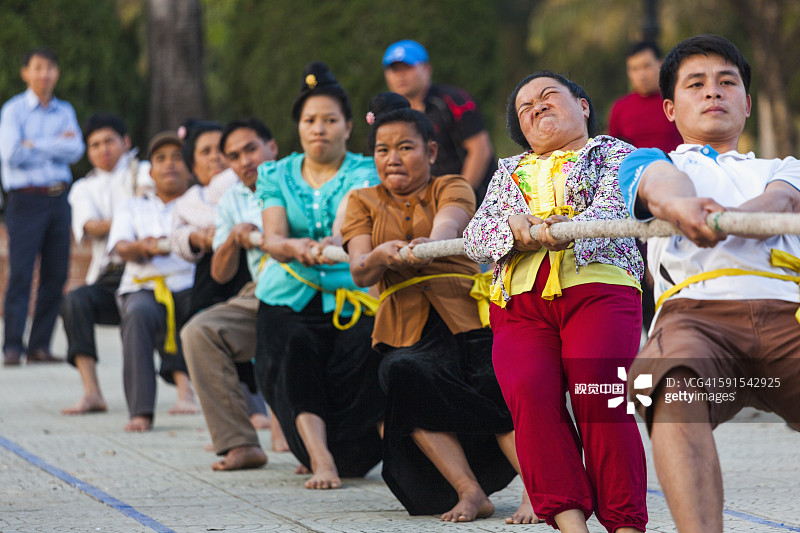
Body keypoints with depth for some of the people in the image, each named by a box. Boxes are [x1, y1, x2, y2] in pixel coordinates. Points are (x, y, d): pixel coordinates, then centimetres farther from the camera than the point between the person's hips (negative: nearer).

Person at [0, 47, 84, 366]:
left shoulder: (65, 112, 13)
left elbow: (76, 151, -2)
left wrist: (35, 145, -10)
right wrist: (57, 145, -7)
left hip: (58, 199, 5)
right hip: (26, 199, -5)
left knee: (56, 275, 2)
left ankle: (40, 345, 7)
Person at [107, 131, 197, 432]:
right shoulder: (133, 208, 24)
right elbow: (121, 248, 5)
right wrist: (142, 247, -19)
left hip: (191, 287, 0)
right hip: (144, 287, 0)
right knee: (139, 313, -35)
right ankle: (140, 411, -39)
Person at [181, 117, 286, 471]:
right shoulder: (232, 202, 20)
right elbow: (220, 274, 16)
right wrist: (233, 239, -5)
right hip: (259, 295, 6)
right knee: (199, 332, -19)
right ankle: (239, 443, -20)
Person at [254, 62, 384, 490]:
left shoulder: (363, 172, 3)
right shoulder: (277, 175, 11)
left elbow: (351, 214, -20)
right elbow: (272, 237, -5)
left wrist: (334, 241, -44)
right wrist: (294, 249, -31)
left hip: (351, 299, -1)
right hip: (290, 298, 1)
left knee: (359, 357, -30)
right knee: (293, 350, -29)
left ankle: (319, 452, -18)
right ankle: (321, 457, -42)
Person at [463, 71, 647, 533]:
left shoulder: (613, 153, 18)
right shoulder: (509, 172, 30)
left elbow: (613, 209, -3)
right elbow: (474, 236, 16)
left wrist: (567, 230, -25)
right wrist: (515, 230, -8)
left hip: (597, 287, -3)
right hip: (519, 300, 3)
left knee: (598, 400, -22)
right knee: (530, 396, -23)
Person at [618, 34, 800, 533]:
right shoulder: (649, 163, 30)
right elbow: (661, 184, 2)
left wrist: (726, 217, -20)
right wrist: (681, 204, -27)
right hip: (696, 310, -1)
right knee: (671, 384, -39)